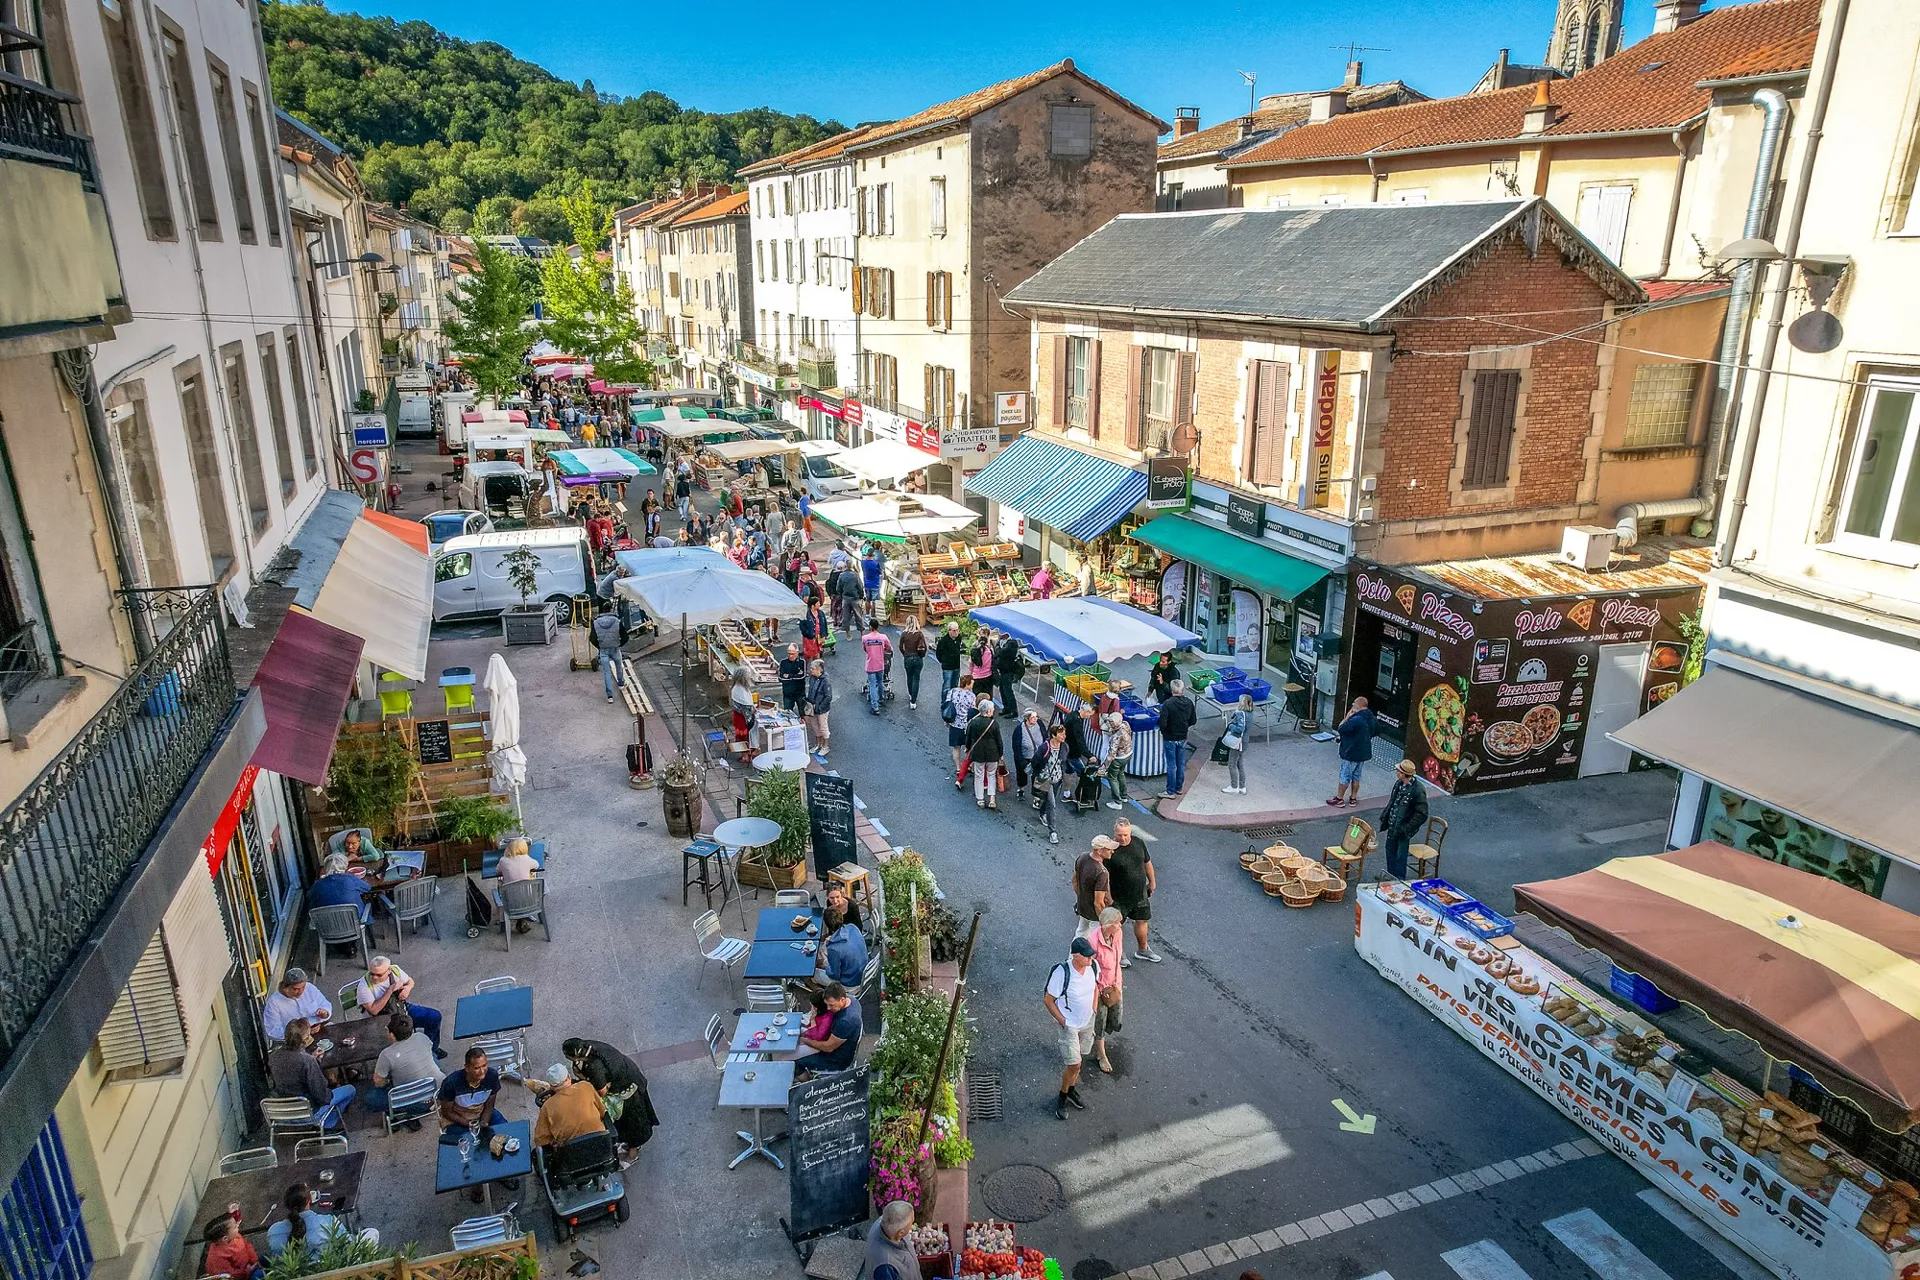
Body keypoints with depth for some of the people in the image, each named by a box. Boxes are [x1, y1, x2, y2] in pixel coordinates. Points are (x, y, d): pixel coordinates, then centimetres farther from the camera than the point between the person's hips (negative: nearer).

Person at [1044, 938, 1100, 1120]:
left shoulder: (1093, 966, -16)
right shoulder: (1062, 973, -32)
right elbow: (1049, 1001, -18)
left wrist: (1093, 1008, 6)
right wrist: (1063, 1022, -14)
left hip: (1088, 1021, 5)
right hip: (1070, 1025, -5)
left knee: (1077, 1059, 21)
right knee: (1074, 1065, -1)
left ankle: (1071, 1090, 43)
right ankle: (1062, 1098, 23)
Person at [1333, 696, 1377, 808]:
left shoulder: (1356, 720, -27)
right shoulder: (1372, 719, 0)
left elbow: (1341, 729, -20)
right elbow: (1377, 730, 18)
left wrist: (1347, 717, -12)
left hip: (1350, 753, -8)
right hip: (1363, 752, 8)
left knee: (1344, 777, 4)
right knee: (1356, 776, 18)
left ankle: (1339, 799, 13)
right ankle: (1353, 798, 26)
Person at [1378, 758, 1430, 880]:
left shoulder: (1418, 790, -25)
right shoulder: (1399, 783, -2)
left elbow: (1421, 814, -20)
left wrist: (1407, 828, -20)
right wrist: (1385, 816, 9)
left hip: (1403, 829, -7)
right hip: (1392, 825, 8)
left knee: (1400, 855, 6)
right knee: (1390, 849, 21)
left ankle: (1399, 880, 22)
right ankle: (1391, 875, 39)